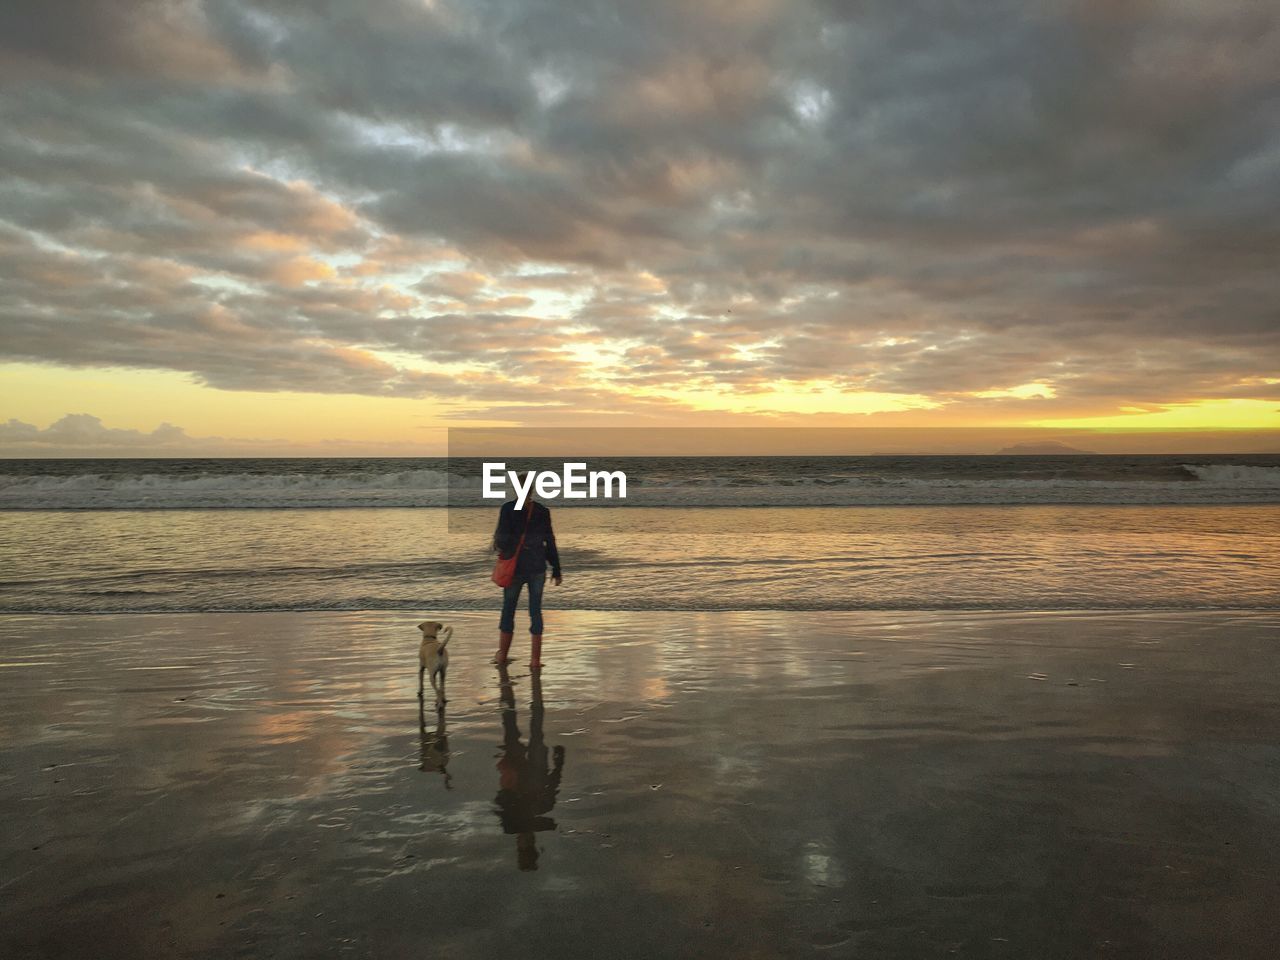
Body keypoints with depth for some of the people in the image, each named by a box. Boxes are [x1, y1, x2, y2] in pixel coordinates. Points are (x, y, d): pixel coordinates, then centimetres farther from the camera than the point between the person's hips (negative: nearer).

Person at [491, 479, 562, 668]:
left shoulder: (508, 508, -8)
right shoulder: (543, 511, 0)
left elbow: (502, 537, -11)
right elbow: (550, 542, 1)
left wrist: (497, 544, 13)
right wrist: (556, 570, 7)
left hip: (515, 567, -1)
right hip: (537, 567, 2)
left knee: (508, 609, 13)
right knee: (535, 611, 6)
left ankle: (502, 654, 24)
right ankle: (535, 659, 5)